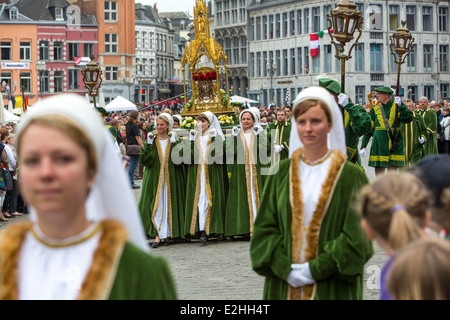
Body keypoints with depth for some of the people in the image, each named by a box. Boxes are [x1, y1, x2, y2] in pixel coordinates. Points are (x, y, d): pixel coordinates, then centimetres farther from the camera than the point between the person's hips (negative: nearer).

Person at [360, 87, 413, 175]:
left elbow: (408, 119, -12)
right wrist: (363, 146, 1)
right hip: (379, 145, 2)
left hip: (394, 144, -2)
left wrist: (401, 105, -20)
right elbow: (368, 130, 9)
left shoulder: (397, 107, 3)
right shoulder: (375, 110, 9)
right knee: (379, 174, -1)